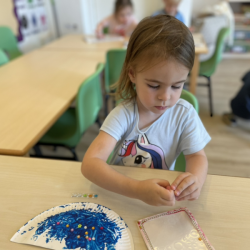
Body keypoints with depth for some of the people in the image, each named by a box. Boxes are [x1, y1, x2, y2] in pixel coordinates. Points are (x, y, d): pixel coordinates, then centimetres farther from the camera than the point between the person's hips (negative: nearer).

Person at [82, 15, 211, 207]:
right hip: (120, 194, -1)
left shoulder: (185, 114, -12)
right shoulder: (123, 114, -20)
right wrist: (137, 189, -43)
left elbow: (198, 156, -5)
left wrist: (195, 179, -29)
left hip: (162, 197, 2)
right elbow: (89, 163, -28)